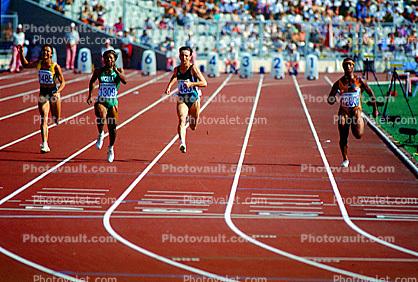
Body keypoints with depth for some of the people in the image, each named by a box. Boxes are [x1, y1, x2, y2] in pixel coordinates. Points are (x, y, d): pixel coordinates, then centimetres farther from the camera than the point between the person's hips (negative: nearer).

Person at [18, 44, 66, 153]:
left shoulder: (55, 66, -14)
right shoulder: (39, 63, -3)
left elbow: (63, 82, -10)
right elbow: (25, 64, 13)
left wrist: (57, 92, -27)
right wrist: (21, 53, -1)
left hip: (53, 92, -2)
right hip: (43, 93, 2)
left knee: (56, 120, 12)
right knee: (44, 119, -10)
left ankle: (56, 117, 52)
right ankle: (44, 144, -14)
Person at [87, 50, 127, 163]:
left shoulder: (119, 71, -1)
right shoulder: (99, 71, 2)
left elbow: (124, 81, -20)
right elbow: (92, 82, 21)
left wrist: (115, 70, -24)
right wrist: (90, 95, 15)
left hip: (113, 102, 0)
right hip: (101, 101, 0)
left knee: (112, 127, 5)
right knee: (101, 115, -33)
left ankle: (111, 148, 27)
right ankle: (101, 134, -5)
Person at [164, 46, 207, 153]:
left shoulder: (193, 68, -12)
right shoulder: (177, 69, 0)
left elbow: (204, 83, -18)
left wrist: (191, 84, -31)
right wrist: (169, 86, 6)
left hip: (194, 99, -2)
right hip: (181, 99, 2)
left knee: (193, 127, 14)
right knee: (181, 120, -25)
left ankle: (191, 117, 51)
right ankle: (182, 143, -35)